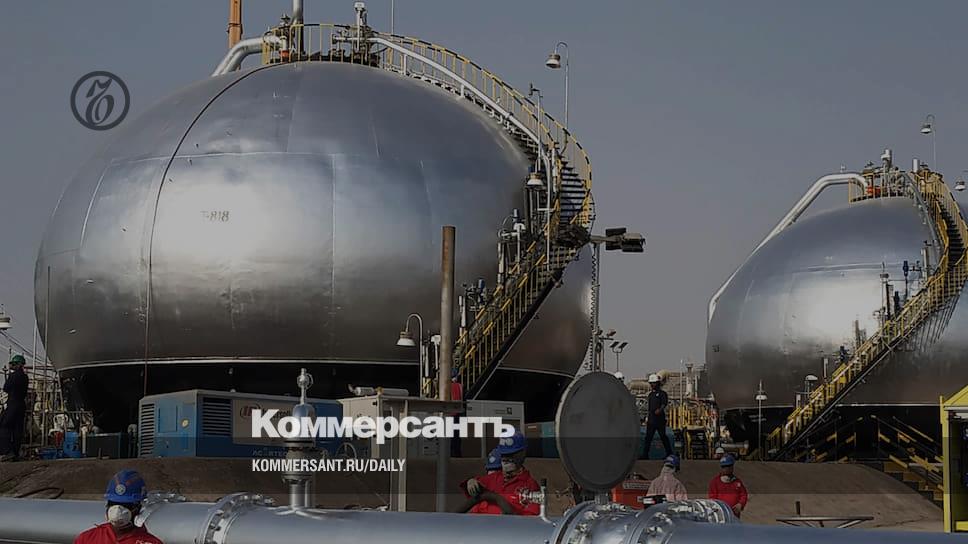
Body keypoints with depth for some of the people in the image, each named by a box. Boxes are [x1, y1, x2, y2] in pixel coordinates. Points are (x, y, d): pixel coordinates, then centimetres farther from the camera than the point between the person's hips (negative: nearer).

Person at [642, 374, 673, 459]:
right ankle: (645, 454, 3)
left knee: (663, 435, 0)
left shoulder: (662, 393, -4)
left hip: (660, 418, -7)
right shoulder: (650, 394, 17)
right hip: (651, 419, 7)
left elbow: (664, 403, -20)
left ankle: (669, 452, 11)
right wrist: (647, 418, 22)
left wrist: (660, 409, -39)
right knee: (648, 437, 2)